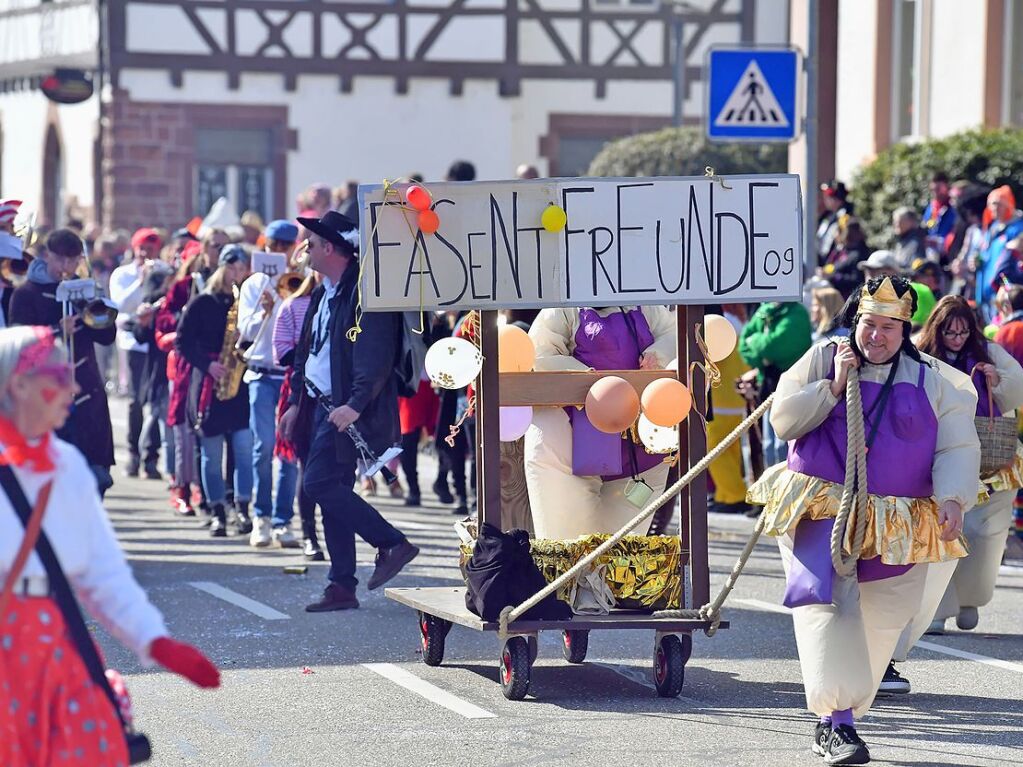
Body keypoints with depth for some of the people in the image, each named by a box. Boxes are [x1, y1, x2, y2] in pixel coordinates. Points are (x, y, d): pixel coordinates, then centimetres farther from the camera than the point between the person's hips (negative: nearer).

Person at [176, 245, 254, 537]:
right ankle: (217, 512, 10)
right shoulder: (202, 303, 2)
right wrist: (207, 365, -12)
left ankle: (242, 509, 0)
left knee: (245, 448, -8)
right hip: (208, 382, -1)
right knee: (211, 452, 2)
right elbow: (182, 341, 1)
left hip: (241, 381, 1)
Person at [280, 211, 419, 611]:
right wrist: (296, 401, 19)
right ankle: (342, 587, 10)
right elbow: (306, 351, 24)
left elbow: (377, 357, -23)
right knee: (332, 490, 8)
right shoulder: (322, 294, 16)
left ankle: (392, 543, -8)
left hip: (350, 410, -10)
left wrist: (355, 405, -30)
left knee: (319, 483, -15)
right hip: (325, 406, 10)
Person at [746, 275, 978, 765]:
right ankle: (838, 721, -24)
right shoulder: (822, 360, 6)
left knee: (881, 622, 4)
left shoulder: (934, 382, 5)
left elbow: (958, 449, 0)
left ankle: (833, 717, 18)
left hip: (896, 525, 2)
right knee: (828, 601, -20)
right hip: (820, 511, -2)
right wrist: (834, 386, -9)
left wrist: (952, 498, -17)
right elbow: (783, 420, 1)